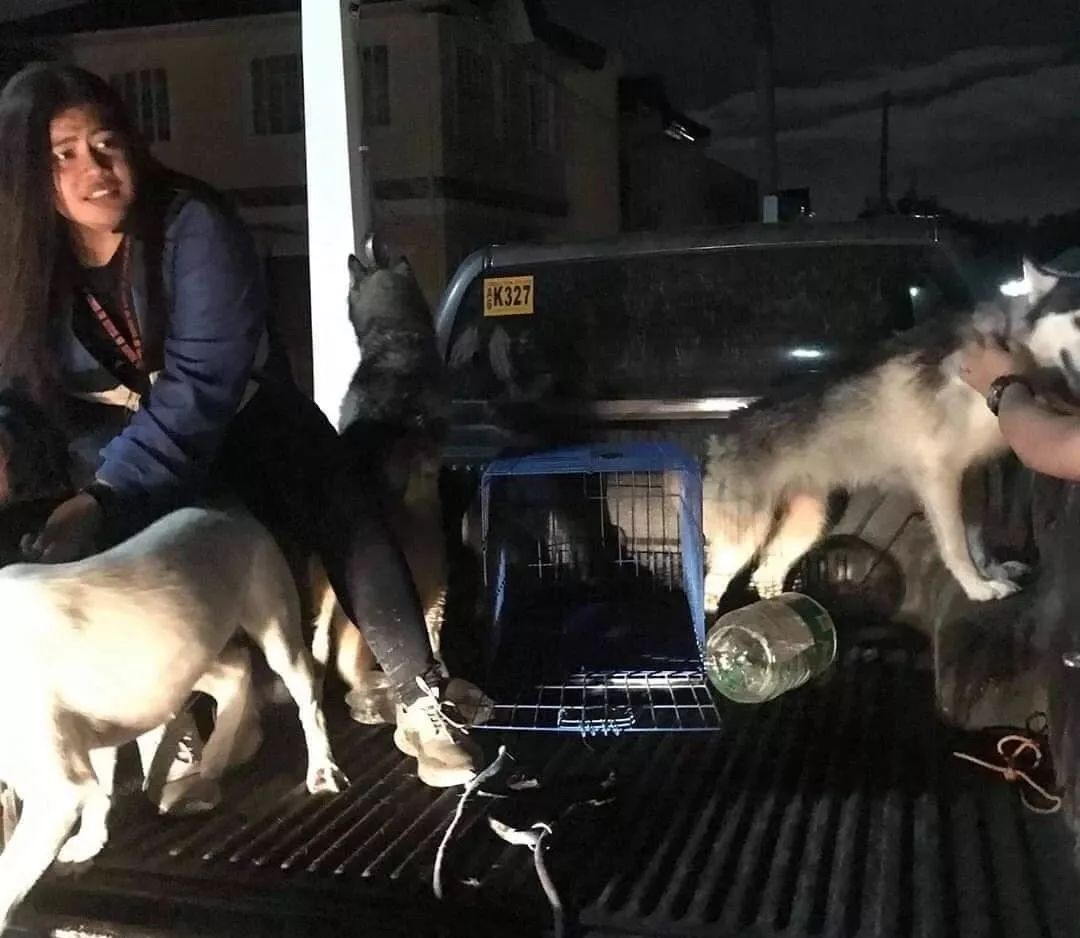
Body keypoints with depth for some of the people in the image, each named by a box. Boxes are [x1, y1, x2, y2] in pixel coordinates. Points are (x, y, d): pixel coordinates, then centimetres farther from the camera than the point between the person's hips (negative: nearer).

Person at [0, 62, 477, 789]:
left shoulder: (193, 226, -28)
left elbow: (202, 386, -35)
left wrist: (108, 497, -45)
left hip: (249, 426, -2)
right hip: (120, 459, 3)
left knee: (350, 529, -16)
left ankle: (421, 706, -4)